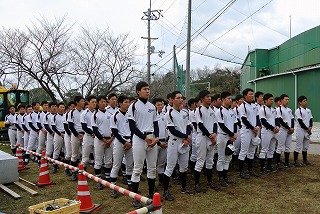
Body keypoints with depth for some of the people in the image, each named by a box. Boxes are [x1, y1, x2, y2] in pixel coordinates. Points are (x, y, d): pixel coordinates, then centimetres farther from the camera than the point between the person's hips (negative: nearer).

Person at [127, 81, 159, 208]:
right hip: (139, 139, -6)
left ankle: (151, 193, 25)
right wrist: (145, 138, -14)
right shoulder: (133, 106, -5)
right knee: (137, 169, -2)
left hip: (152, 139, 6)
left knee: (152, 168, 11)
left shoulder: (152, 107, 12)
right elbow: (132, 126, -9)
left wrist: (157, 137, -3)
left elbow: (155, 124, 14)